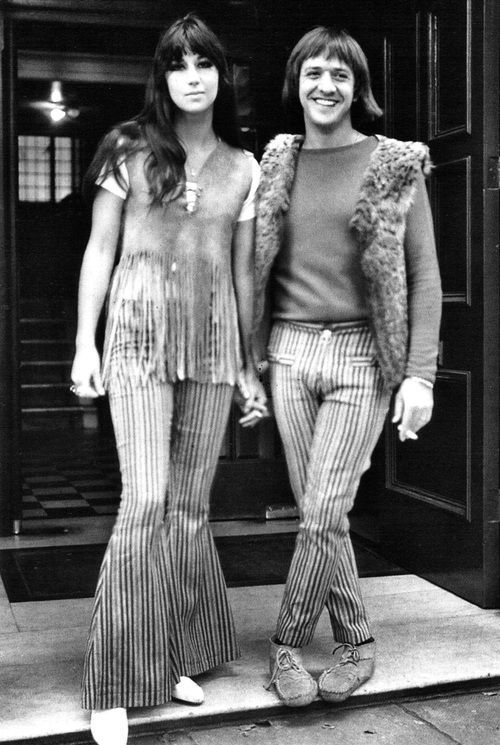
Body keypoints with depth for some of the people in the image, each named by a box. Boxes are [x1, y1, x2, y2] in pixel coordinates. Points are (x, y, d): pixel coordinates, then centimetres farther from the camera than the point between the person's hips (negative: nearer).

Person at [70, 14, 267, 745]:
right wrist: (85, 342, -3)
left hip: (214, 342, 3)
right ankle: (115, 684, -2)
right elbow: (100, 249, 4)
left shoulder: (244, 169, 10)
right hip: (140, 334, -3)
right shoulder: (129, 150, 4)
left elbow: (243, 271, 12)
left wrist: (250, 366, 12)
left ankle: (177, 657, 21)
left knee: (191, 506, 6)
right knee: (147, 502, -11)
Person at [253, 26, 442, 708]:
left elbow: (424, 276, -2)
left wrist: (420, 375, -9)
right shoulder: (276, 163, 10)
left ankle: (287, 643, 14)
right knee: (317, 511, 5)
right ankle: (356, 640, 23)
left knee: (324, 515, -7)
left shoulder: (397, 166, 0)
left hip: (363, 355, -3)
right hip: (291, 351, 3)